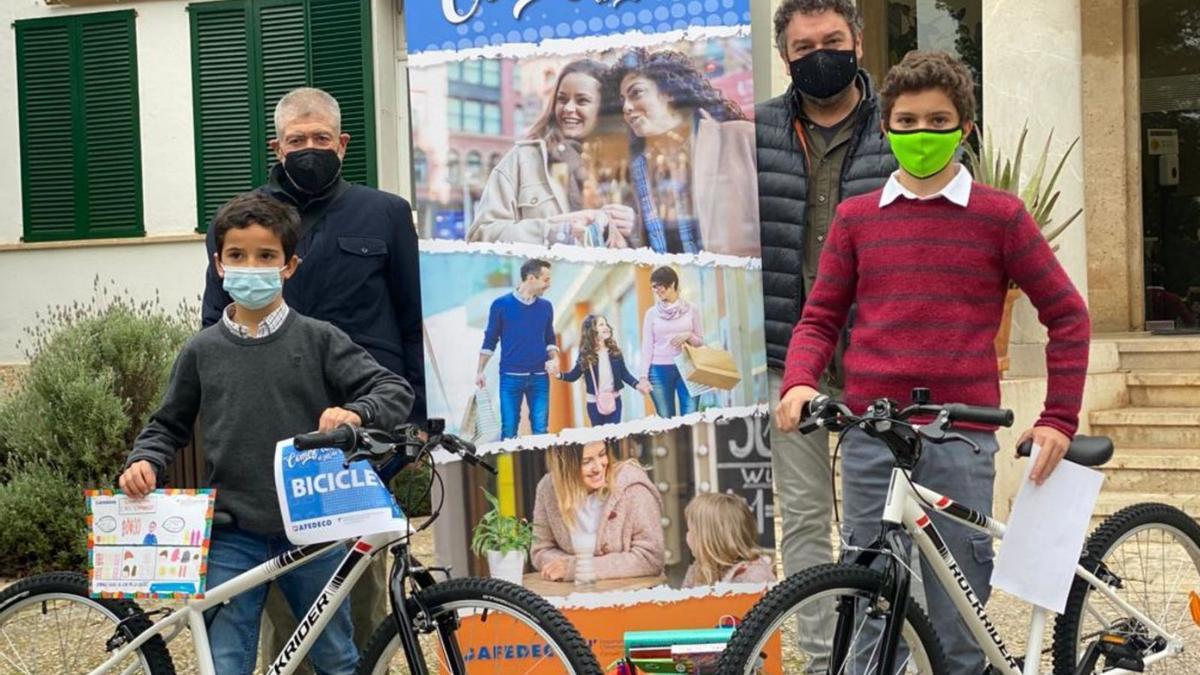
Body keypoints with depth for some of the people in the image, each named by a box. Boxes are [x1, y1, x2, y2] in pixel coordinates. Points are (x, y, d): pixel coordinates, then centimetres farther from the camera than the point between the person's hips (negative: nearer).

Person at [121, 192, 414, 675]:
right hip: (232, 536, 1)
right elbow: (169, 424, 17)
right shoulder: (202, 351, 6)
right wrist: (144, 461, -2)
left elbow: (395, 390, -4)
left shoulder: (319, 340, 0)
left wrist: (355, 412, -23)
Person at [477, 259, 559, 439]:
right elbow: (490, 340, 4)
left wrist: (554, 359, -3)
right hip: (510, 377, -3)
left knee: (540, 429, 0)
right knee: (509, 429, -1)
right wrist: (480, 371, 0)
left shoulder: (546, 306, 8)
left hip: (540, 377, 3)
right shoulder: (501, 304, -2)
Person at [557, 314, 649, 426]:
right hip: (594, 402, -1)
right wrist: (559, 375, -23)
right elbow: (574, 375, -5)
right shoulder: (586, 354, -8)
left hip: (614, 400, 1)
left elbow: (624, 373, 2)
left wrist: (637, 384, -12)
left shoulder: (614, 351, -2)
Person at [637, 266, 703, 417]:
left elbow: (701, 342, 10)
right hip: (659, 371, 0)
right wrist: (644, 376, -5)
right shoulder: (652, 313, 5)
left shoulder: (691, 310, 5)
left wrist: (689, 336, -12)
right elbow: (647, 347, 4)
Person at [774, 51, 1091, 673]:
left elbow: (1067, 315, 7)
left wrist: (1059, 419, 0)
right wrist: (798, 383, -8)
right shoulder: (855, 217, 11)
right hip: (869, 437, 2)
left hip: (960, 439, -2)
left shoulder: (999, 215, 4)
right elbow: (821, 317, 12)